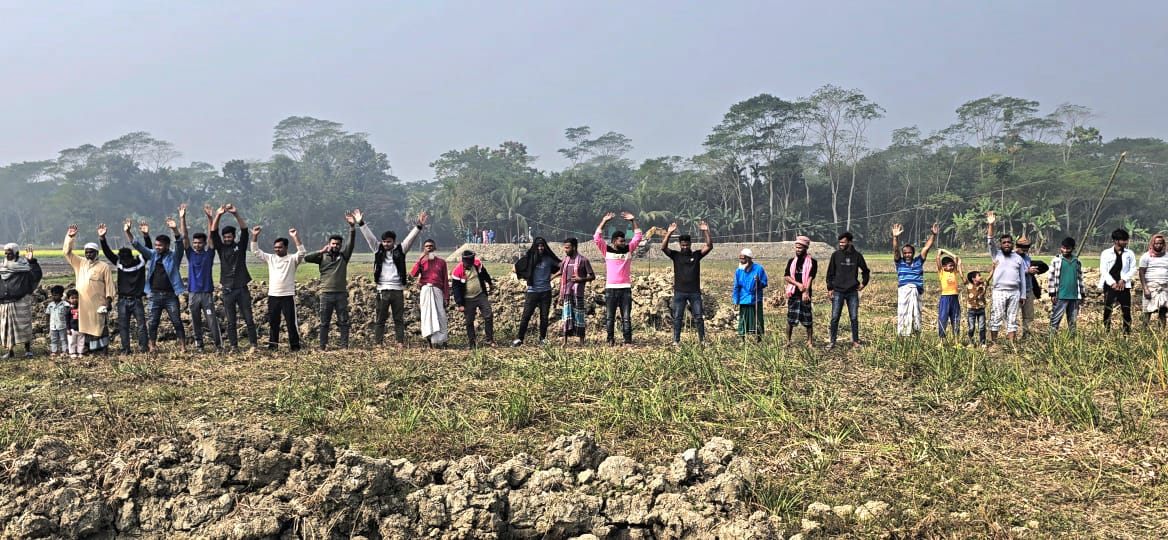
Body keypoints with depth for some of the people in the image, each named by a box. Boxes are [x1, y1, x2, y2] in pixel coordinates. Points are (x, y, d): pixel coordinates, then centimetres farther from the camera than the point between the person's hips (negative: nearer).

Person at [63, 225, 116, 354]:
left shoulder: (104, 267, 2)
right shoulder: (79, 263, 14)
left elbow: (109, 285, 0)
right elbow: (67, 252, 10)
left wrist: (108, 301, -8)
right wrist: (70, 237, -2)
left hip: (97, 304, -4)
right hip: (82, 304, 4)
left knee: (98, 326, -1)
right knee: (83, 327, 5)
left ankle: (100, 348, 5)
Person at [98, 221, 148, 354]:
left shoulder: (140, 261, -3)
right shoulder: (119, 263, 2)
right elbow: (107, 252, -4)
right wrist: (102, 238, -17)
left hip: (137, 300, -2)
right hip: (123, 301, 2)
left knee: (141, 324, -2)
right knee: (123, 325, 4)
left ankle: (144, 347, 4)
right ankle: (125, 349, 10)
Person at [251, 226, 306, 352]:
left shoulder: (292, 259, -1)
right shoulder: (270, 258, 11)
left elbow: (301, 252, -19)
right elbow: (255, 251, 7)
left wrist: (295, 237, -27)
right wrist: (255, 236, -5)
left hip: (288, 296, -4)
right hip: (273, 296, 4)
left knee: (291, 322, -1)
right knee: (273, 323, 11)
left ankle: (295, 346, 5)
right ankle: (273, 345, 20)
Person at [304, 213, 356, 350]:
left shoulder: (344, 256, 7)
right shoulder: (322, 257, 5)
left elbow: (351, 243, -6)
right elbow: (307, 258, -7)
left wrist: (352, 227, -19)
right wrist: (322, 251, -5)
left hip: (341, 294, 1)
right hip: (326, 294, -1)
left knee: (343, 322, 1)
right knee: (324, 322, 4)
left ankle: (344, 346, 4)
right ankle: (323, 347, 7)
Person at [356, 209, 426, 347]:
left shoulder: (400, 250, 5)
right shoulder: (378, 249, 7)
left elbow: (411, 238, -4)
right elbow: (369, 236, 2)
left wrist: (419, 226, -16)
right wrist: (361, 223, -6)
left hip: (398, 290, 0)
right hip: (382, 290, 0)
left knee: (399, 319, 6)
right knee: (380, 319, 3)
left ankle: (400, 343, 9)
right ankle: (379, 343, 6)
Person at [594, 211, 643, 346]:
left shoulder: (628, 250, 9)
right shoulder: (607, 250, 3)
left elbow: (638, 237, 9)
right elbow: (597, 238, -5)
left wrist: (633, 221, 2)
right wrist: (604, 221, -8)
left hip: (625, 288, 1)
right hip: (611, 288, -1)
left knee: (626, 317, 0)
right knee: (609, 317, 2)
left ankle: (628, 341, 0)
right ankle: (610, 340, 7)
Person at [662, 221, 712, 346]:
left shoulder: (697, 255, 5)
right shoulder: (676, 255, 4)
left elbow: (710, 246, -5)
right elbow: (663, 248, -10)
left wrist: (706, 232, -16)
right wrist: (669, 233, -20)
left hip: (695, 292, 0)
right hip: (679, 292, 0)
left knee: (698, 317, 3)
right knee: (677, 317, 3)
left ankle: (702, 339, 10)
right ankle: (676, 340, 9)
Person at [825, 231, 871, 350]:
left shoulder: (857, 256, 2)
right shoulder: (836, 255, 1)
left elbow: (865, 271, 17)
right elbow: (830, 273, 4)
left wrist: (864, 283, 6)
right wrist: (830, 289, -1)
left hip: (853, 292, 0)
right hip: (838, 292, 0)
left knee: (854, 318, 5)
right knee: (835, 318, -1)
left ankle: (855, 341, 14)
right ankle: (832, 341, 6)